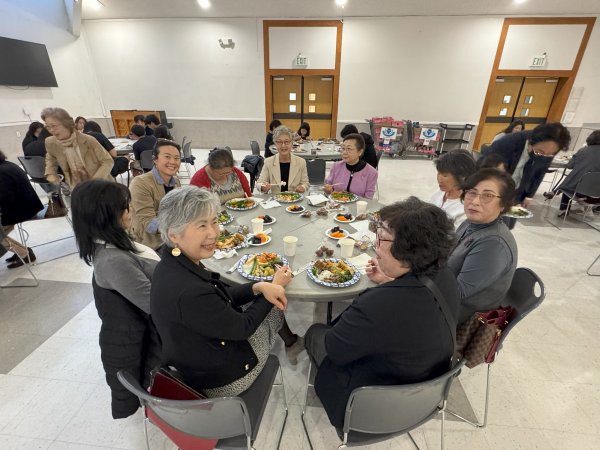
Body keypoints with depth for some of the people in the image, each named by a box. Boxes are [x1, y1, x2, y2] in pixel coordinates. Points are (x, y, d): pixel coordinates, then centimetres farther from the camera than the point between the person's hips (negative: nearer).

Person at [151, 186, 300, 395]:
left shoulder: (177, 263, -12)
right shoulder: (188, 292, -39)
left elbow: (223, 297, 1)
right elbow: (243, 327, -23)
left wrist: (260, 287, -14)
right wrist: (274, 285, -9)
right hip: (221, 383, -7)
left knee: (272, 300, 15)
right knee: (275, 305, 10)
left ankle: (291, 340, 43)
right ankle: (292, 342, 44)